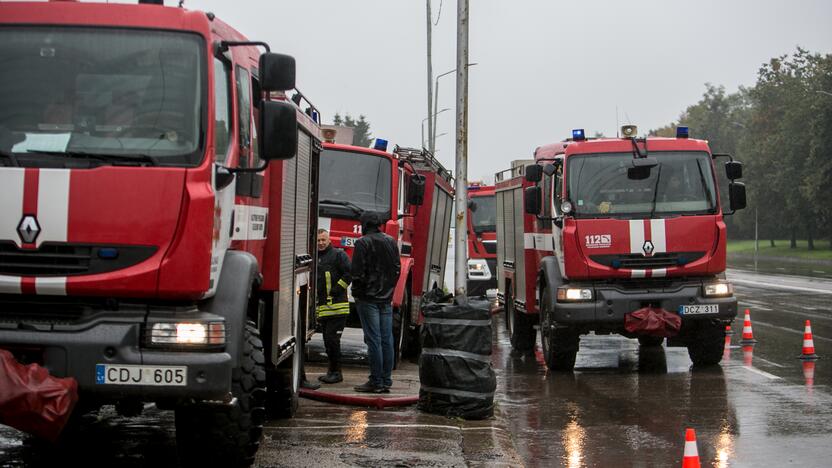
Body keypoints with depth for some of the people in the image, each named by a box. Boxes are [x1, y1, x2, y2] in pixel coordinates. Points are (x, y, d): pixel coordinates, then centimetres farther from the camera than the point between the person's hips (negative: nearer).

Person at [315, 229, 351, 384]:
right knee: (328, 340, 11)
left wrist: (335, 291, -14)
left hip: (337, 307, -8)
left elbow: (348, 274, -12)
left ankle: (336, 372, -5)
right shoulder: (315, 258, 19)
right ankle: (332, 371, 18)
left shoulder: (338, 255, -3)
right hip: (323, 308, 8)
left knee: (332, 339, -11)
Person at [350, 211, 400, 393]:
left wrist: (356, 294, -1)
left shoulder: (363, 243, -9)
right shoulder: (391, 242, 11)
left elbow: (358, 272, -12)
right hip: (387, 299, 6)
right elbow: (397, 269, 15)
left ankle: (376, 382, -6)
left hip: (369, 298, -6)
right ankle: (386, 381, 9)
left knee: (373, 340, -6)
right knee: (386, 339, 7)